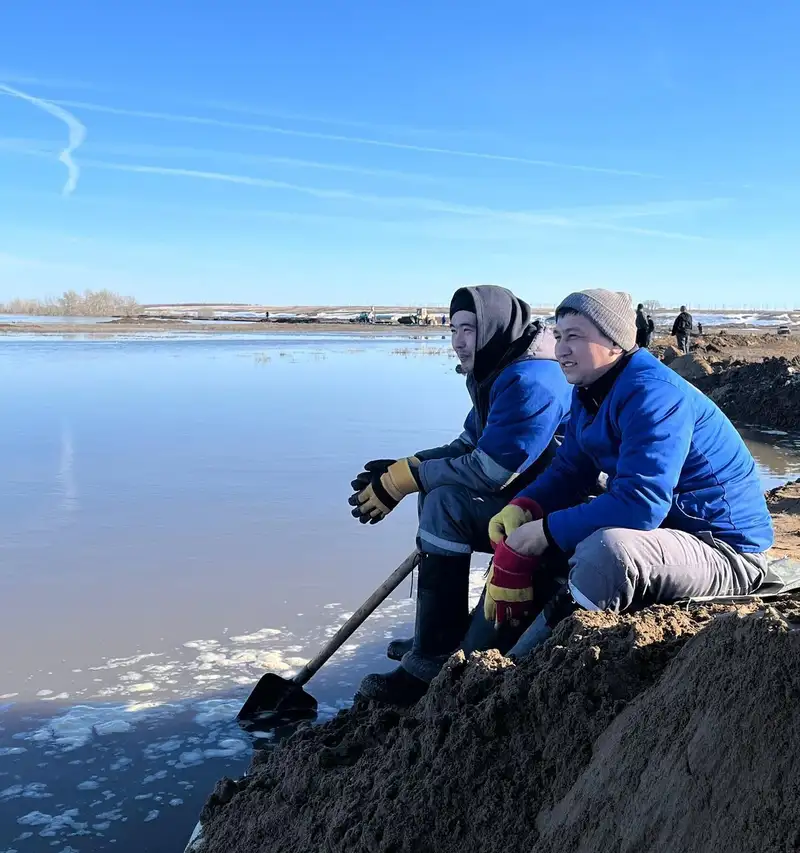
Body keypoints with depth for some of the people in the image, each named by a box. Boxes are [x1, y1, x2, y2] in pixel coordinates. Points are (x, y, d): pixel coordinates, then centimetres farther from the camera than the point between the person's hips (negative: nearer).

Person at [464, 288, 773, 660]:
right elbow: (569, 471, 8)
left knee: (609, 549, -39)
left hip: (724, 549, -10)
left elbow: (641, 504, -33)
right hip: (658, 527, 10)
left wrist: (544, 531, -26)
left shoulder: (653, 394, -25)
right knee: (518, 532, 9)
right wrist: (522, 509, -11)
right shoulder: (589, 392, 4)